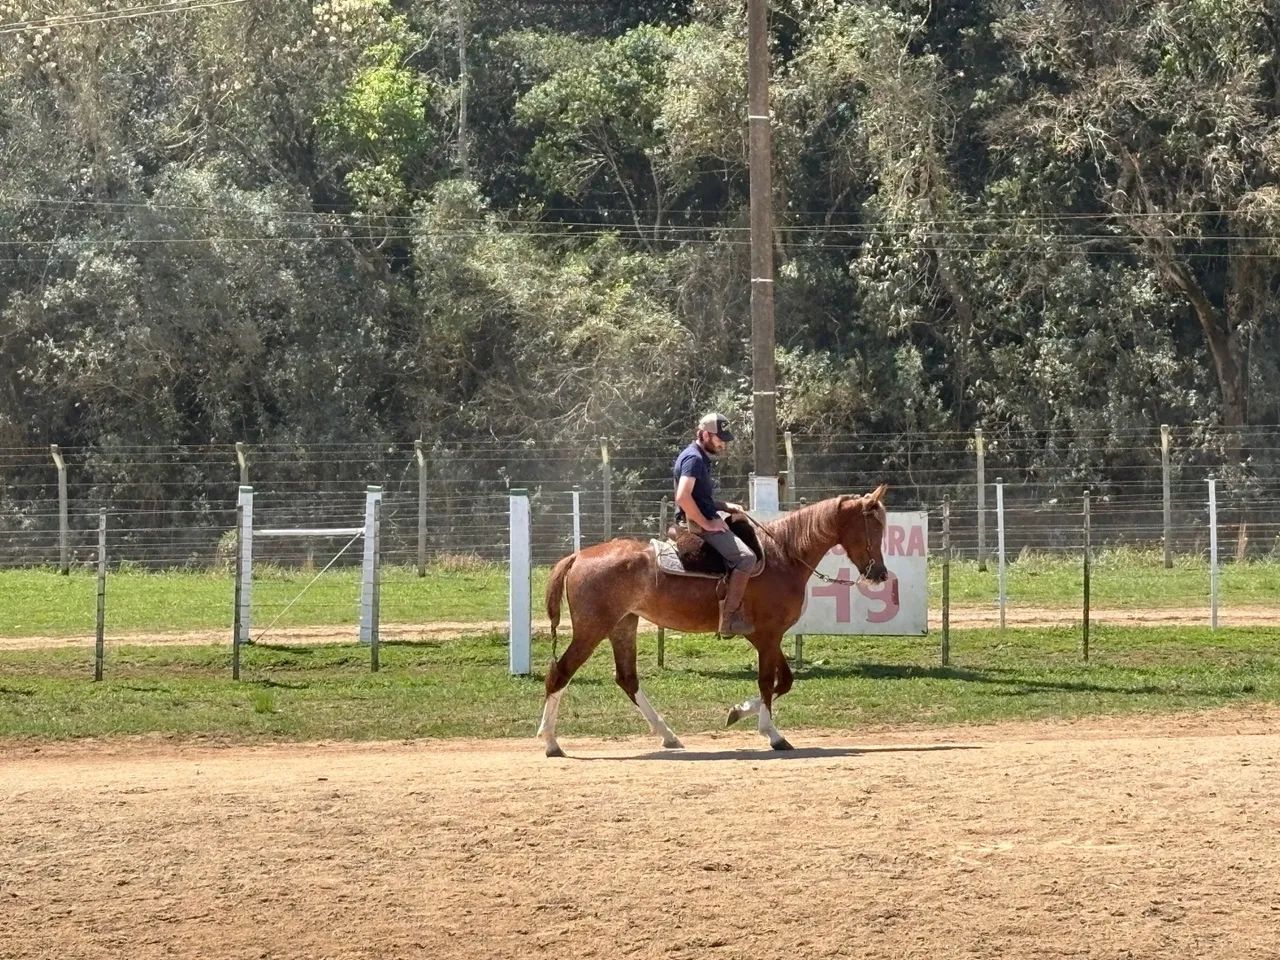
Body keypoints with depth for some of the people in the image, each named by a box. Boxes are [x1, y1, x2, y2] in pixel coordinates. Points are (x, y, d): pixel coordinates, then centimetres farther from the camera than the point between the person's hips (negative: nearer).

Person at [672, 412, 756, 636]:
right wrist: (706, 523, -21)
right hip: (697, 525, -11)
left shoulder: (701, 458, 18)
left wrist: (726, 506, 13)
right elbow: (683, 497, -27)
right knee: (746, 557, -22)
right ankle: (729, 618, -24)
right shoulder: (693, 458, -14)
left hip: (704, 522, 11)